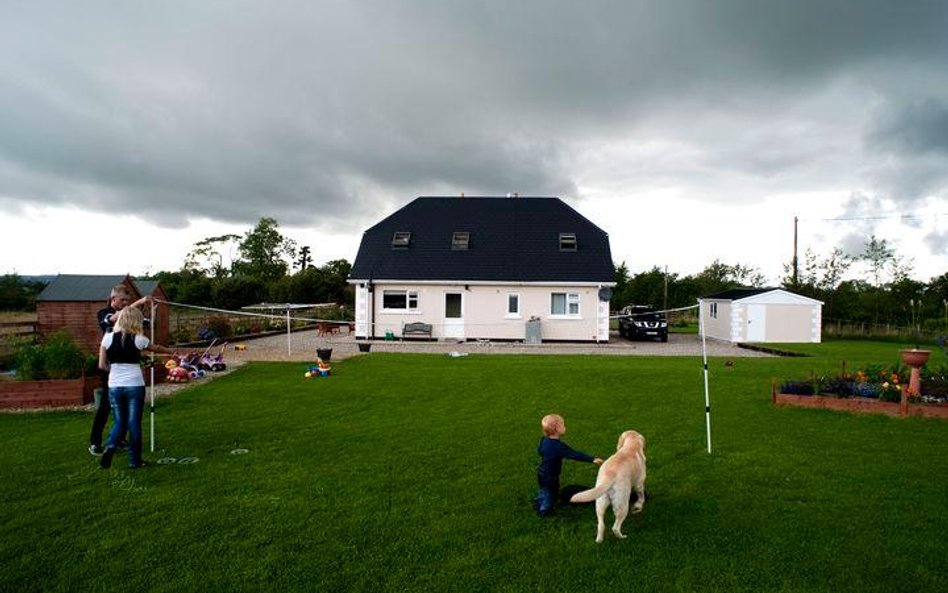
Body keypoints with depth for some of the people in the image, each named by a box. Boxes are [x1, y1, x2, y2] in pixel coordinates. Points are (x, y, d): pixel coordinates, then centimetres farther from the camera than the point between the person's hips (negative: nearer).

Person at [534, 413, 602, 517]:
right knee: (552, 493, 15)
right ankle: (544, 510, 32)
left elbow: (539, 450, 10)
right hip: (550, 475, -8)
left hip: (542, 472, 8)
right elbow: (575, 454, -36)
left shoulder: (544, 440, -8)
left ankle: (538, 504, 49)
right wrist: (592, 459, -35)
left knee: (544, 489, 31)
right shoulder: (558, 446, -34)